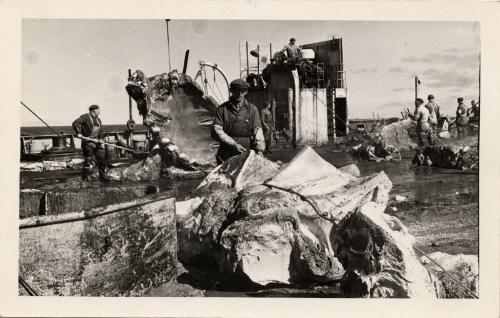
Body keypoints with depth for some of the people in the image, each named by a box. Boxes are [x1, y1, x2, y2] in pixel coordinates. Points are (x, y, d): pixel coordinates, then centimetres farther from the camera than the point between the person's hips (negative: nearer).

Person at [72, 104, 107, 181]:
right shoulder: (85, 117, -6)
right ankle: (85, 176, 6)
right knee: (89, 160, -7)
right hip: (88, 141, -7)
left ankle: (102, 176, 18)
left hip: (97, 141, 7)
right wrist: (78, 133, -25)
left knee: (101, 158, 7)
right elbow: (75, 123, -16)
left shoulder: (98, 120, 17)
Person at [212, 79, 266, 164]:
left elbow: (257, 131, -1)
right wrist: (233, 144, -13)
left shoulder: (252, 109, 9)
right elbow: (216, 131, -3)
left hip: (247, 155, 0)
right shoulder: (222, 109, 6)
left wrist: (260, 149, -18)